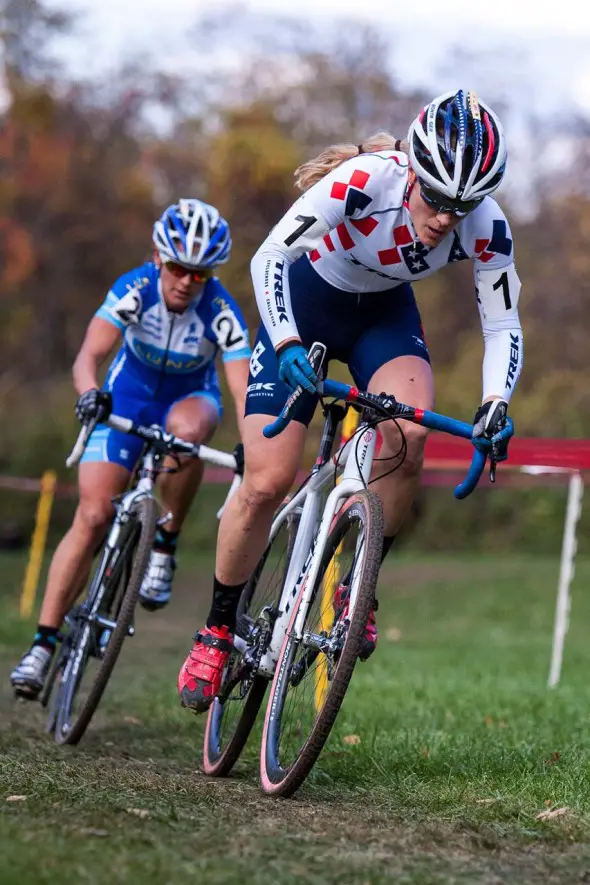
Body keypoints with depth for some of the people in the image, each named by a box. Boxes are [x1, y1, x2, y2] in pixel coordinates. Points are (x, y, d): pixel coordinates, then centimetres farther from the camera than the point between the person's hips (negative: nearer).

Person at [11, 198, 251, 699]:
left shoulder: (221, 313, -27)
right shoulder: (134, 290, -25)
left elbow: (243, 392, -33)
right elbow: (89, 356, -36)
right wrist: (89, 392, -58)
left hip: (189, 398, 0)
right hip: (126, 398, 0)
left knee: (187, 427, -39)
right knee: (93, 517, -13)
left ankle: (166, 547, -17)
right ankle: (44, 644, -7)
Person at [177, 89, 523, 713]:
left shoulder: (486, 228, -24)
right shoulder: (365, 179, -34)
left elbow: (503, 327, -14)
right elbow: (268, 257, -33)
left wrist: (495, 402, -32)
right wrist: (288, 345, -47)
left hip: (383, 315, 3)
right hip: (306, 303, -2)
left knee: (407, 437, -29)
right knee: (265, 485, -11)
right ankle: (218, 631, 10)